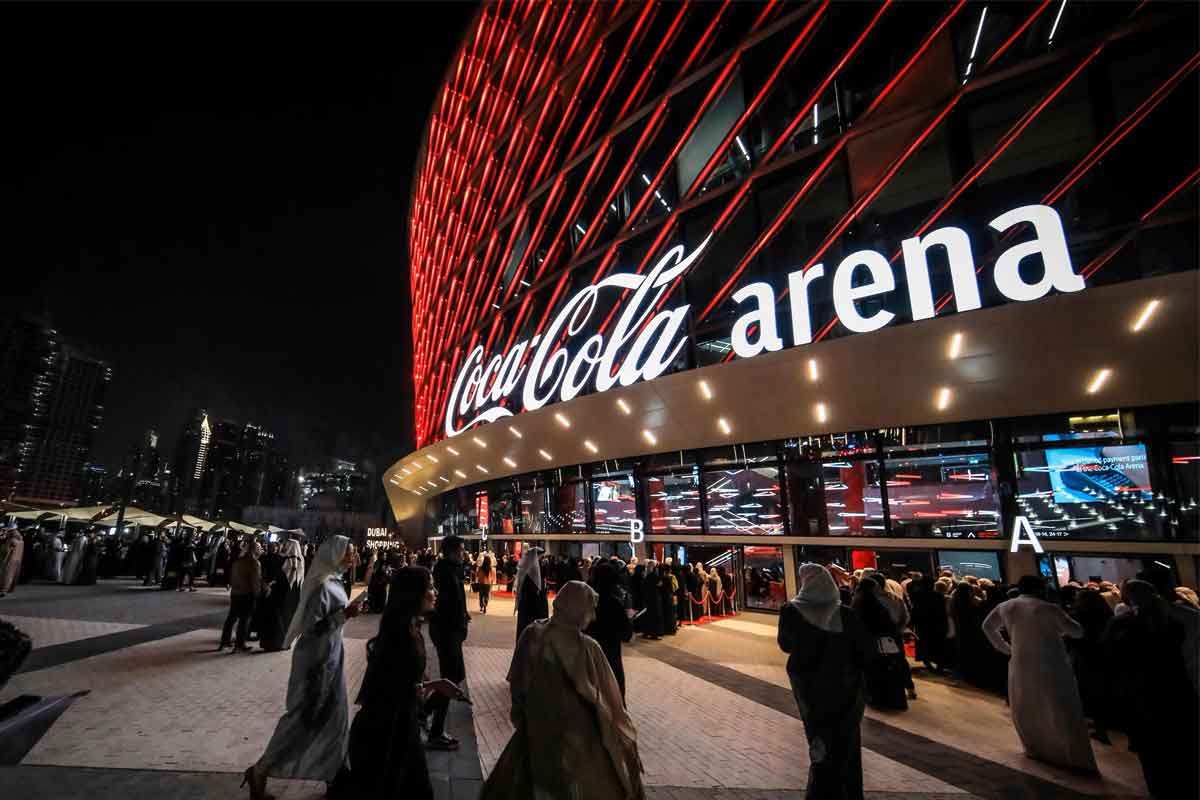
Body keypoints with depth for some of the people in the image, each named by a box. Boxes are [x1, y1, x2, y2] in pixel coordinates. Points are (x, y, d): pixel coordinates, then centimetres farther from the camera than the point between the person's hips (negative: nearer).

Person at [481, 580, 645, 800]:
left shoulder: (531, 634, -13)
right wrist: (623, 736, -2)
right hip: (577, 735, -4)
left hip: (536, 728, 4)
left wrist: (520, 715, 14)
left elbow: (516, 681, -2)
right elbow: (605, 698, -17)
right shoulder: (586, 648, -27)